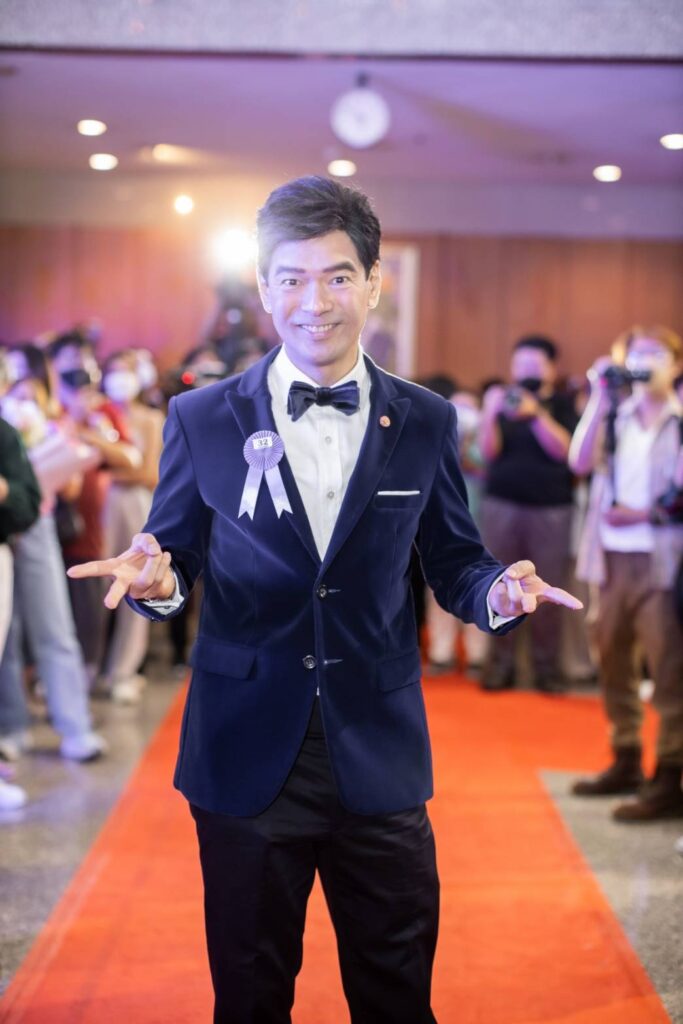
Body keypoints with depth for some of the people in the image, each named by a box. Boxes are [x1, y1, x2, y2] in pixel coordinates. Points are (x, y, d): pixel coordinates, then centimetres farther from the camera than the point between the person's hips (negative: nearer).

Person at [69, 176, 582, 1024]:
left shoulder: (425, 424, 2)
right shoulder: (202, 420, -1)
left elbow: (452, 562, 7)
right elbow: (176, 551, 4)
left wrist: (497, 589, -15)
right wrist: (157, 577, -19)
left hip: (379, 757, 1)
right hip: (247, 756, -1)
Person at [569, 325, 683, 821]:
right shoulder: (617, 414, 10)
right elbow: (581, 461, -6)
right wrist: (601, 397, -7)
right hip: (615, 555, 6)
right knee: (612, 655, 13)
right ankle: (626, 761, 27)